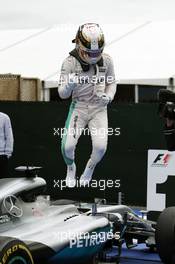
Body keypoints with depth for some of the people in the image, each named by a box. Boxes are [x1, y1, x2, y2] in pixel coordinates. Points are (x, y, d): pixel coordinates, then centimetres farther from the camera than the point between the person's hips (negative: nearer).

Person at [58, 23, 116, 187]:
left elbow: (112, 83, 9)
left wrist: (108, 96, -11)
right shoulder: (70, 62, -16)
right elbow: (62, 94, -14)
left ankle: (89, 168, 20)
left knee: (100, 147, -14)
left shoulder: (106, 60, -9)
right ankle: (71, 168, 21)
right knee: (68, 146, -15)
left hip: (99, 108, 1)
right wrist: (69, 84, -37)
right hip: (79, 107, -1)